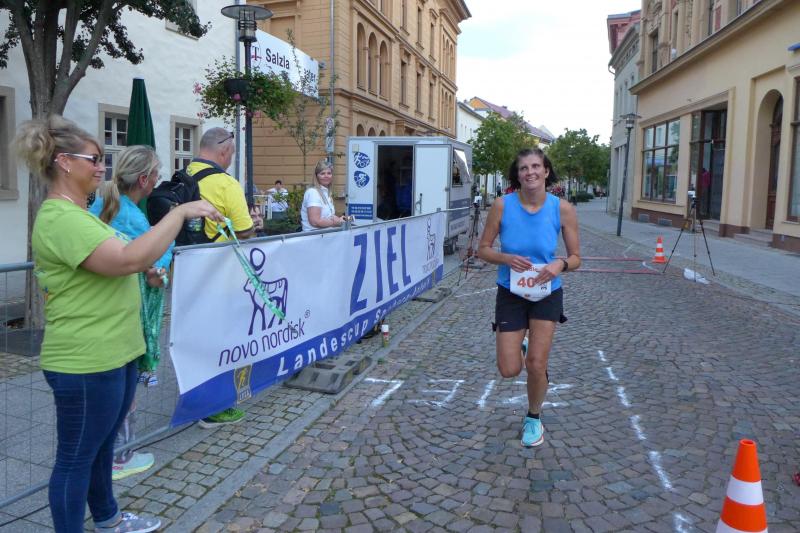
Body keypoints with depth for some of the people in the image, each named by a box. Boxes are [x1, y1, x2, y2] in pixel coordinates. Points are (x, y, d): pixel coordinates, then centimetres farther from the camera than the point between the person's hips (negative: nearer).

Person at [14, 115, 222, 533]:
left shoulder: (75, 213, 14)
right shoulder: (60, 219, -22)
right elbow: (128, 258, -34)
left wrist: (142, 268, 9)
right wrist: (181, 212, -28)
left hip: (111, 354, 11)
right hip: (85, 362, -11)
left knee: (102, 445, 25)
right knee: (76, 458, 6)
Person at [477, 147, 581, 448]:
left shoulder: (562, 209, -12)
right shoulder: (503, 205, -13)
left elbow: (576, 257, -2)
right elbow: (483, 249, -5)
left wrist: (560, 265, -25)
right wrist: (507, 258, -24)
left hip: (547, 293, 0)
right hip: (510, 292, 0)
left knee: (536, 365, -2)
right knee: (509, 371, -1)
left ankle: (533, 419, 28)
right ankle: (518, 346, 38)